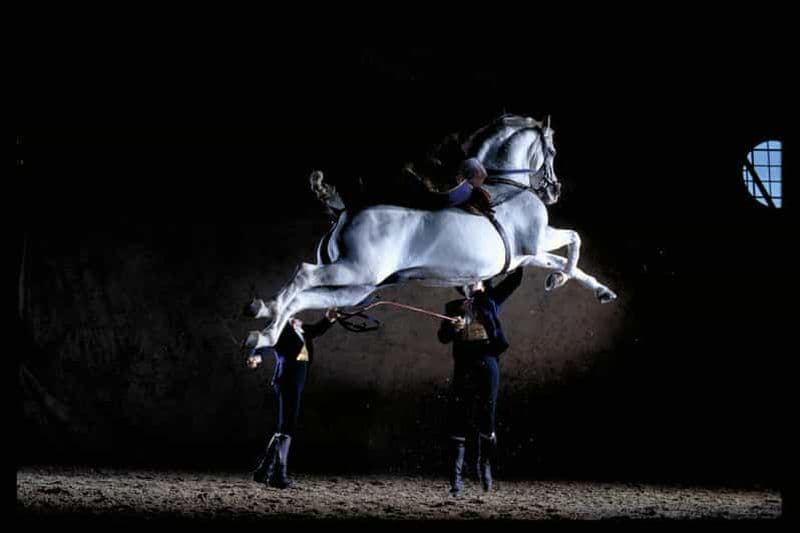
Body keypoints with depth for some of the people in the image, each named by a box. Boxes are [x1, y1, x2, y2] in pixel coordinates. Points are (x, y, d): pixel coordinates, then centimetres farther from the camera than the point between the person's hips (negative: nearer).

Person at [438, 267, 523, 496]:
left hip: (488, 363, -1)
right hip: (463, 367, 1)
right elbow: (443, 336, 7)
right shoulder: (454, 307, 18)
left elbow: (514, 279, 14)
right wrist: (453, 327, -12)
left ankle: (484, 464, 24)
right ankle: (456, 480, -8)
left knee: (486, 419, 2)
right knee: (458, 423, -6)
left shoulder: (490, 301, 15)